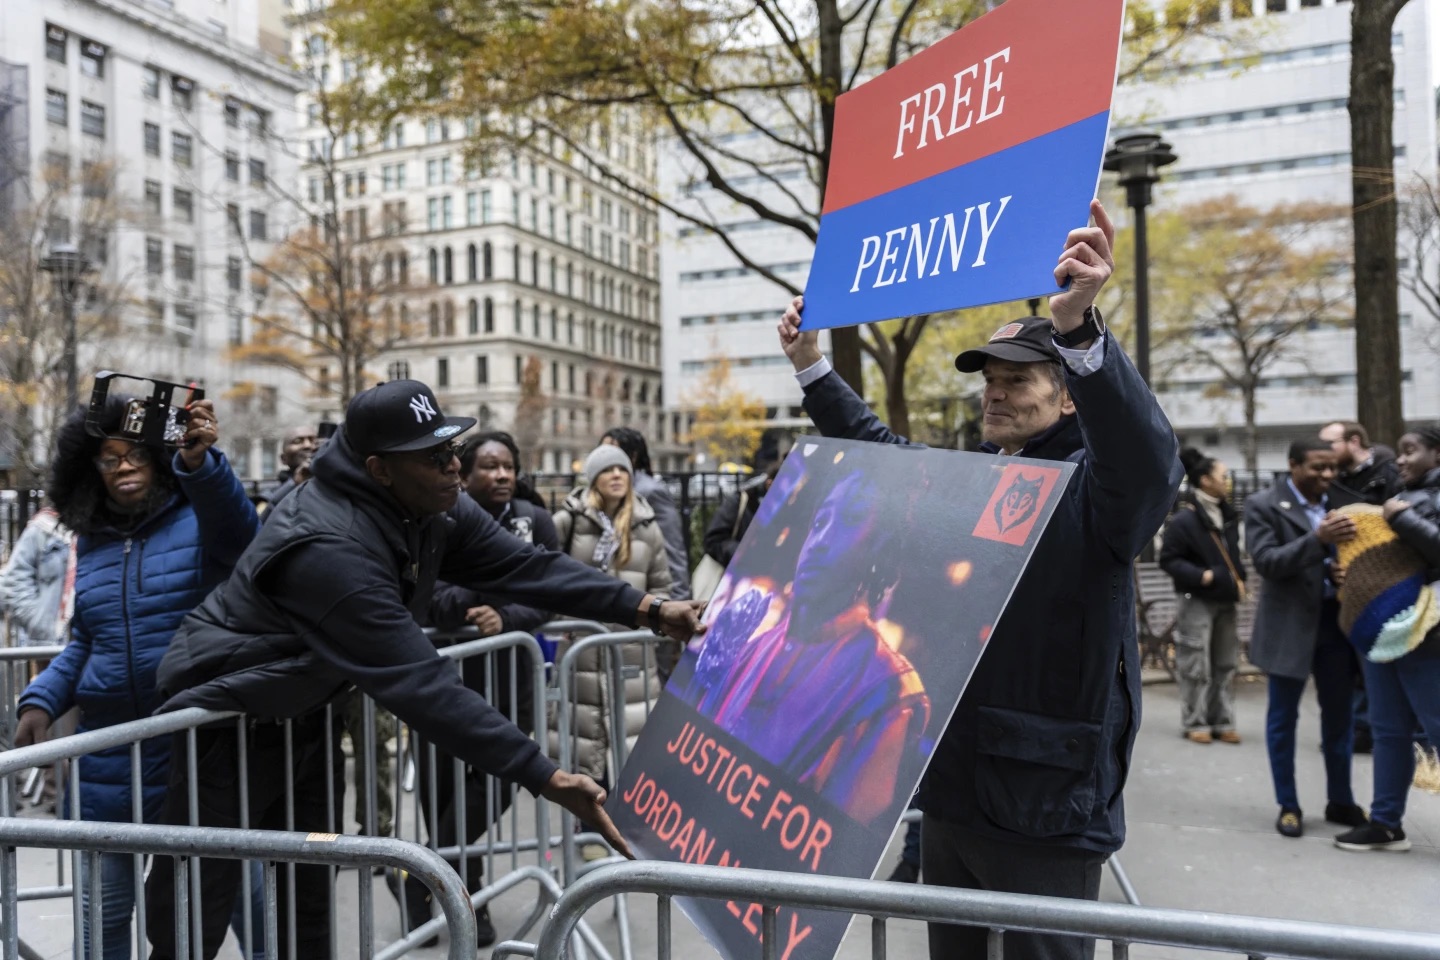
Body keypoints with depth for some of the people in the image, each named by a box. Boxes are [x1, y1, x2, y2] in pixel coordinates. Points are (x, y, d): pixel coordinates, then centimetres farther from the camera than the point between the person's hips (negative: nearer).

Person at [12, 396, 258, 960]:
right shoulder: (91, 542, 11)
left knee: (232, 885, 3)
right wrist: (41, 700, 5)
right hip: (109, 745, 5)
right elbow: (85, 643, 20)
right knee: (102, 909, 16)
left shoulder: (198, 519, -5)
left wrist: (199, 462, -47)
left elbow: (239, 529, -30)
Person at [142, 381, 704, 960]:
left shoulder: (433, 509, -11)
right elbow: (420, 686, -40)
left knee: (310, 901, 15)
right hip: (228, 719, -8)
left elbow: (525, 566, -11)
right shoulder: (331, 548, -37)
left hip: (304, 714, 8)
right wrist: (547, 779, -41)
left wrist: (647, 609, -20)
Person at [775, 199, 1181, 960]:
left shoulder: (1094, 488, -10)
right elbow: (880, 451, 27)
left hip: (1046, 810, -7)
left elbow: (1147, 456, -32)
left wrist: (1077, 328, -48)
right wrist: (811, 367, 23)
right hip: (948, 793, 7)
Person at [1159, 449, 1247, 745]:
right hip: (1198, 601, -7)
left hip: (1226, 600, 7)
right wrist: (1201, 576, -19)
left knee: (1225, 664, 11)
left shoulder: (1228, 515, 8)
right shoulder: (1184, 519, -14)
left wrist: (1240, 580, 6)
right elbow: (1168, 560, -12)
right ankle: (1194, 723, 8)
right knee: (1196, 665, -2)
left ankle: (1222, 722, 20)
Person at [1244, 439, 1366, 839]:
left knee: (1338, 716, 13)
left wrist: (1345, 571, -9)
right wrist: (1317, 539, -28)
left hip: (1335, 620, 5)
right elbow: (1267, 562, -16)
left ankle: (1341, 801, 26)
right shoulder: (1263, 505, -8)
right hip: (1291, 624, -5)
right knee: (1283, 718, 6)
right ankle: (1288, 806, 16)